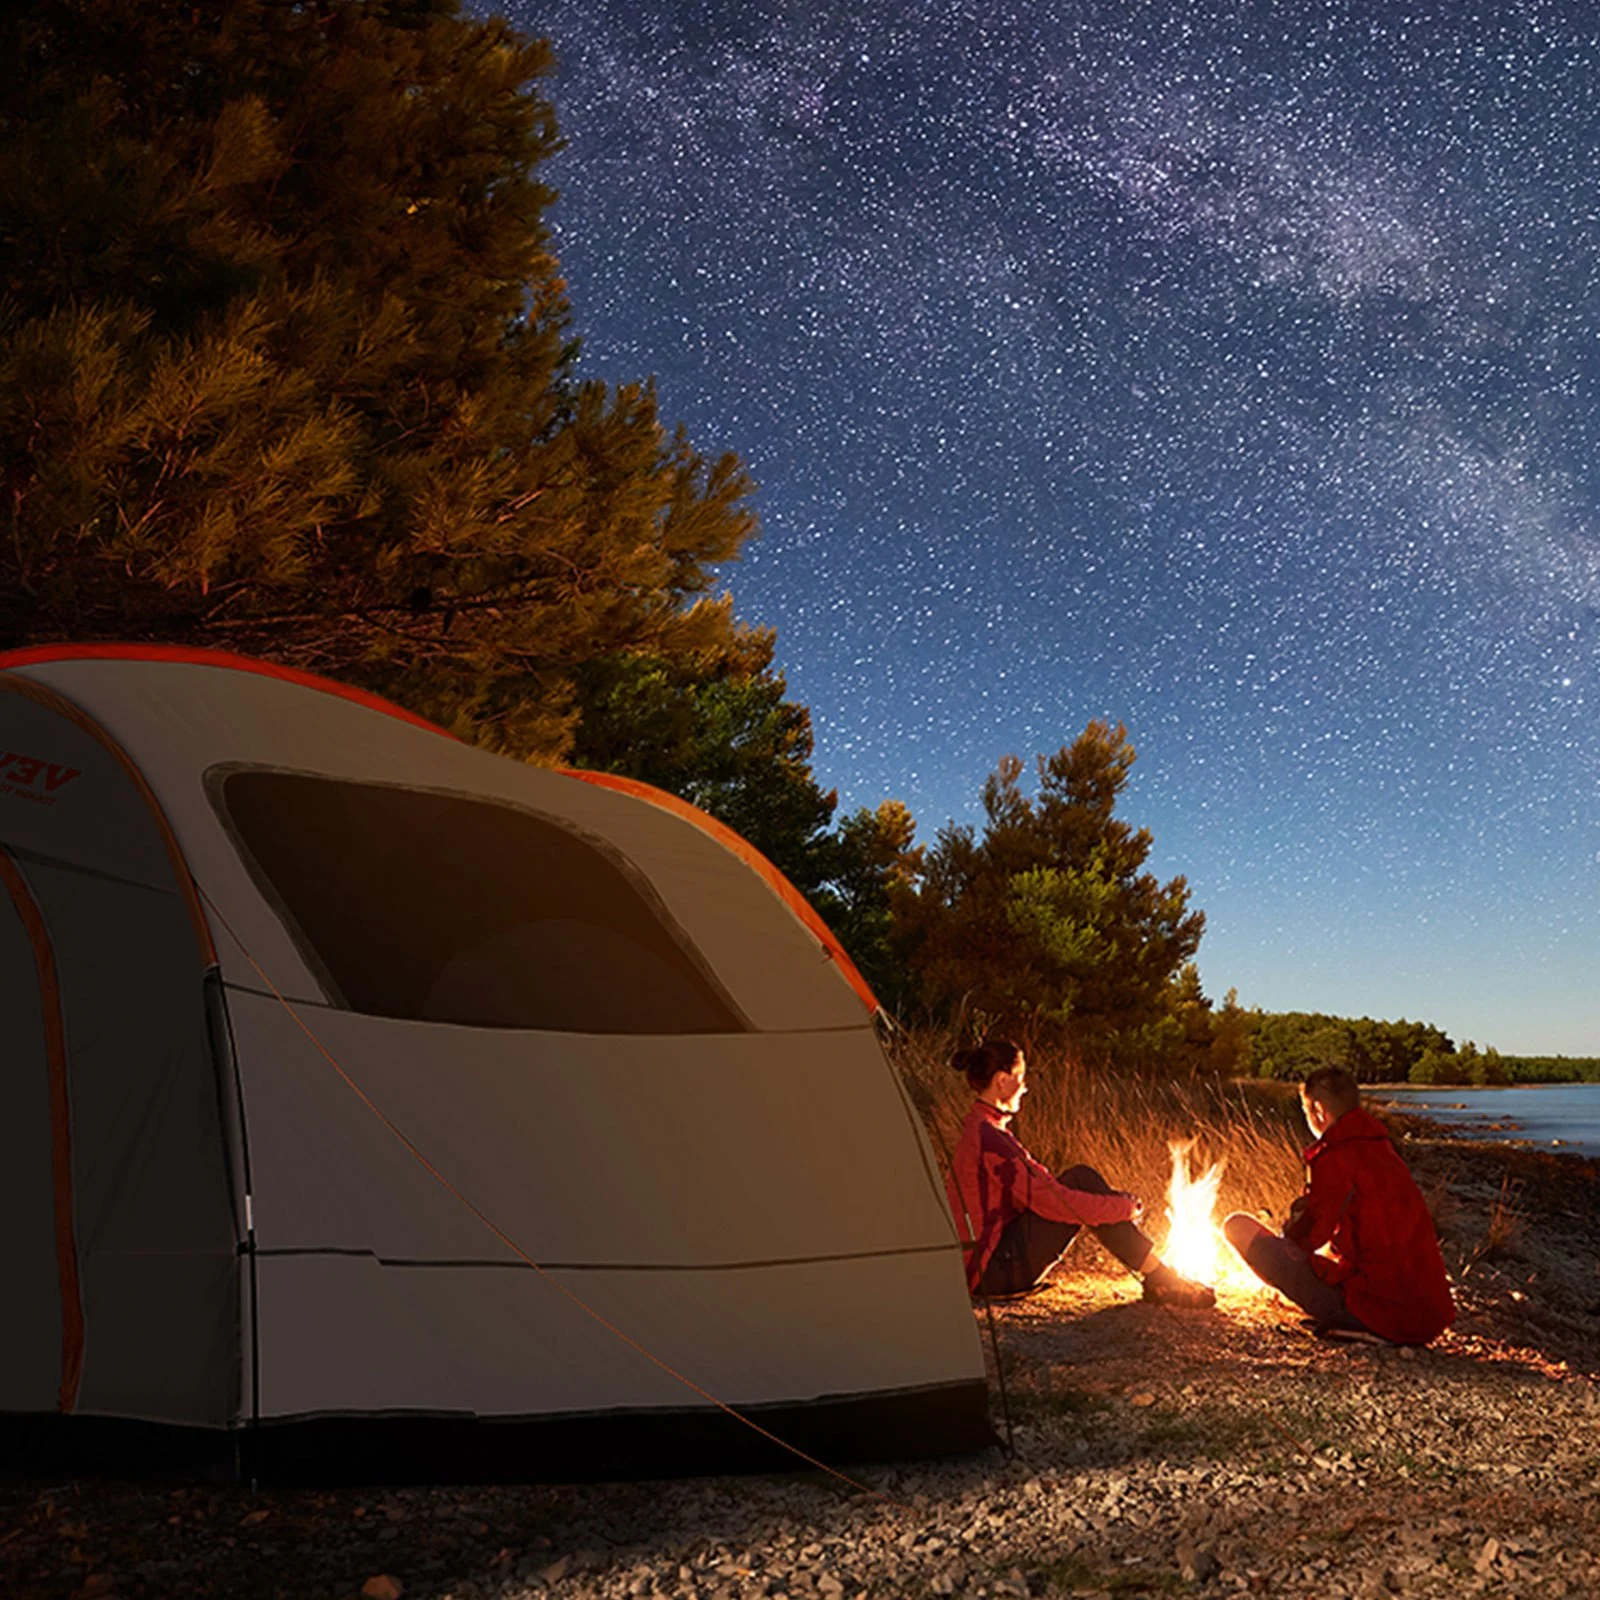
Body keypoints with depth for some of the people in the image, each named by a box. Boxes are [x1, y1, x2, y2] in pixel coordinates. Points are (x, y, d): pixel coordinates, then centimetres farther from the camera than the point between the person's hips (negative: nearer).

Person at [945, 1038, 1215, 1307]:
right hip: (995, 1271, -9)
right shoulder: (987, 1136, -20)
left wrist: (1111, 1198, 8)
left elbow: (1041, 1183, 17)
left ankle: (1159, 1276, 4)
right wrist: (1123, 1208, -10)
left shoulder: (981, 1129, 13)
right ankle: (1161, 1280, -3)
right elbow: (1050, 1201, -22)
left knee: (1082, 1179, 4)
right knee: (1083, 1181, -12)